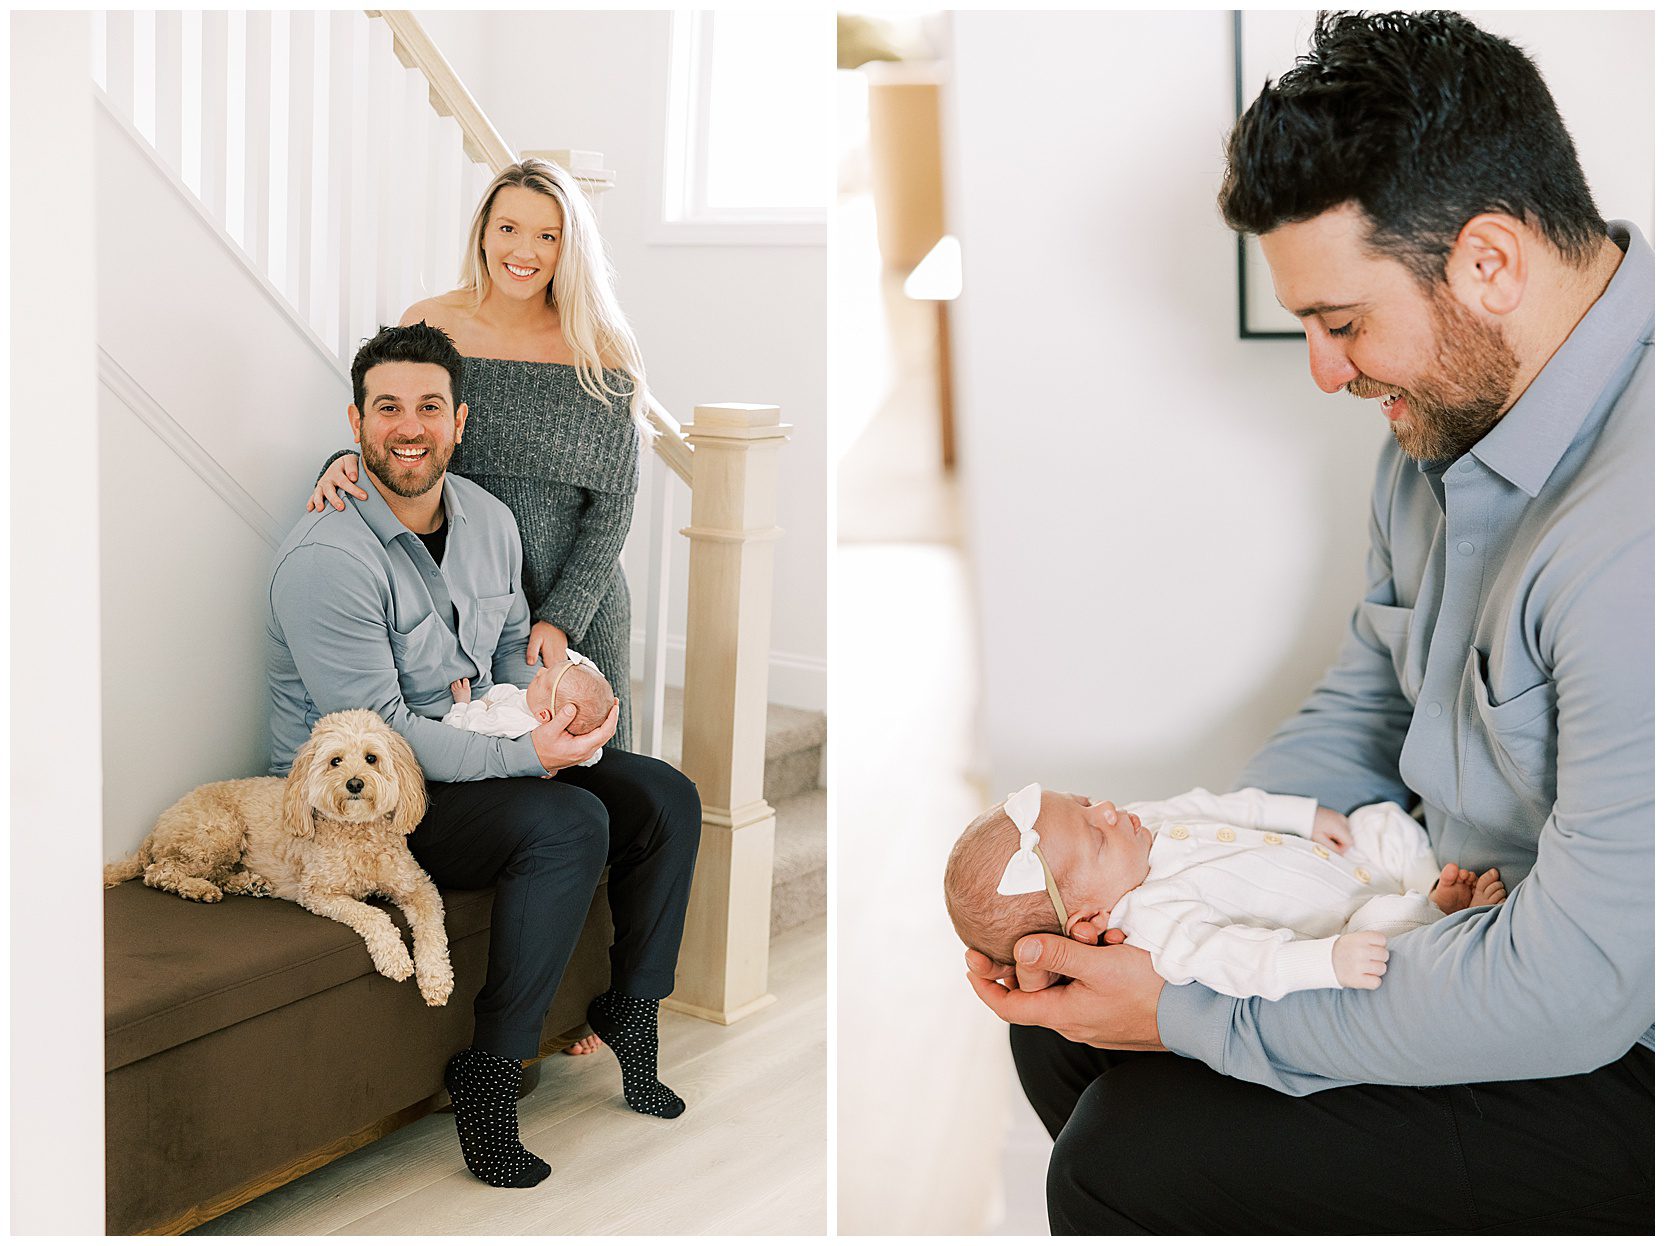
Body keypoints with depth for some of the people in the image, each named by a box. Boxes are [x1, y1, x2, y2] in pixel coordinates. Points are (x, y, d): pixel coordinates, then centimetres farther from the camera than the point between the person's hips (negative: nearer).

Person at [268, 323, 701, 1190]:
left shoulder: (489, 519, 2)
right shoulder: (327, 557, -23)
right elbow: (377, 733, -24)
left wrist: (547, 706, -5)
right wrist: (527, 755, -30)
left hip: (477, 756, 8)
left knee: (666, 798, -3)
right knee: (569, 821, -29)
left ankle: (629, 1016, 11)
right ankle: (489, 1074, -19)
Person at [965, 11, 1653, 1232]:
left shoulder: (1637, 535, -34)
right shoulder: (1452, 419, 0)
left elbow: (1573, 991, -30)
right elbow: (1362, 719, 10)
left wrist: (1189, 1016, -21)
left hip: (1621, 1056, -9)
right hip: (1480, 919, 9)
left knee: (1131, 1164, -16)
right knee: (1064, 1027, 6)